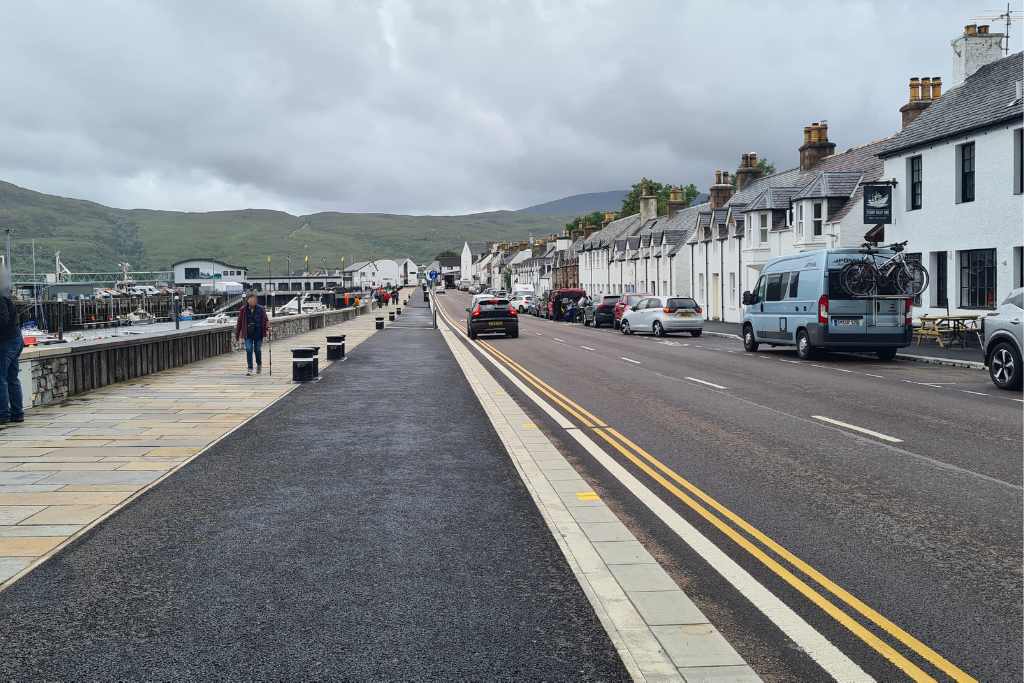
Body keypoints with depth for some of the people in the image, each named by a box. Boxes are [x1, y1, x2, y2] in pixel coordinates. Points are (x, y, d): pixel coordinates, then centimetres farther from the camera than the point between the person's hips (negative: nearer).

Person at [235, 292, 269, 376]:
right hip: (248, 334, 0)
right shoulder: (243, 310, -2)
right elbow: (239, 322, 3)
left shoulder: (261, 309, -3)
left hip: (258, 333, 0)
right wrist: (237, 334, 5)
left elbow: (265, 320, 5)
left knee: (257, 350, 7)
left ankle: (259, 364, 34)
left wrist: (267, 326, -16)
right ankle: (249, 368, 0)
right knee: (249, 350, -7)